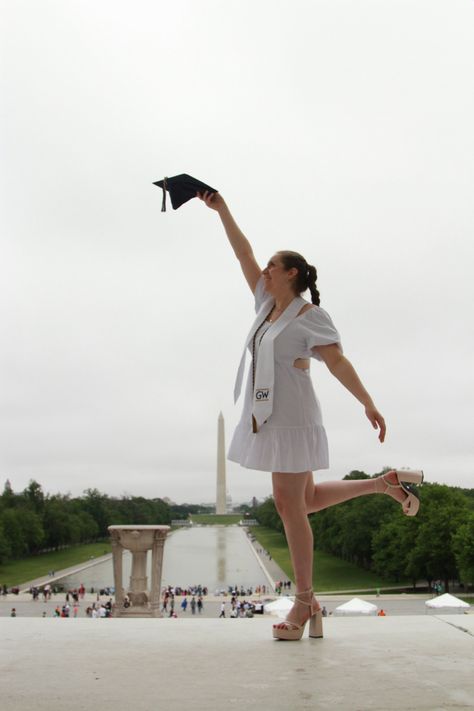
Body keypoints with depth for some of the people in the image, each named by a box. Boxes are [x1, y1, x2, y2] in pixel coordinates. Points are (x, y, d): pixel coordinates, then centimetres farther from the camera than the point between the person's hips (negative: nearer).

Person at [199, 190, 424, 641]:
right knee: (304, 501, 16)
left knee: (289, 504, -7)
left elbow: (336, 360, -17)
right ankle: (386, 484, 27)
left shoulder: (310, 316, -8)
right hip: (266, 418, 9)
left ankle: (305, 602, 3)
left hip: (292, 420, -9)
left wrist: (367, 403, -26)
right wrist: (221, 211, 16)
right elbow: (243, 254, 16)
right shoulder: (268, 304, 13)